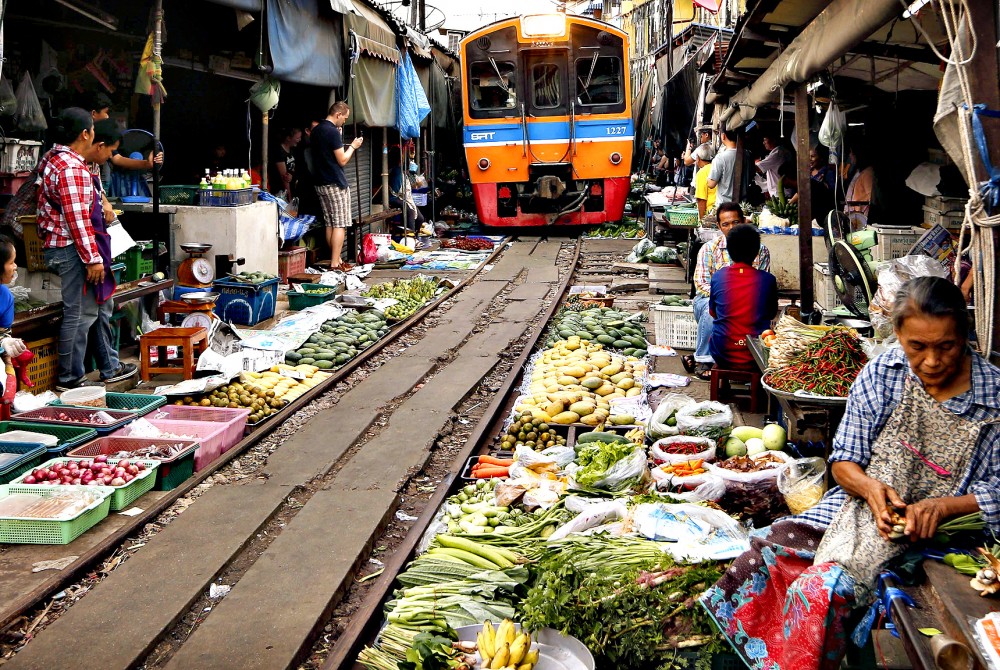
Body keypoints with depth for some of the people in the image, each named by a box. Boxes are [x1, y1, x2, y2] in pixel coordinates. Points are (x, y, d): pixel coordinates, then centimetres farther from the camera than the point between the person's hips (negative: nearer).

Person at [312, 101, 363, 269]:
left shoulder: (316, 131, 12)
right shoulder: (333, 132, -15)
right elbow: (342, 160, -14)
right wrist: (353, 146, 1)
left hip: (320, 184, 9)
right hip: (336, 184, -9)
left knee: (330, 224, 12)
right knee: (340, 225, -6)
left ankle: (335, 259, 17)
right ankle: (335, 263, -8)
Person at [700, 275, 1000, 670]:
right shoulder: (879, 375, -1)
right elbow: (843, 460, 5)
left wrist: (941, 506, -22)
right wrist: (869, 486, -17)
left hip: (940, 532, -4)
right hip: (860, 505, 4)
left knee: (822, 588, -28)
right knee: (771, 548, -19)